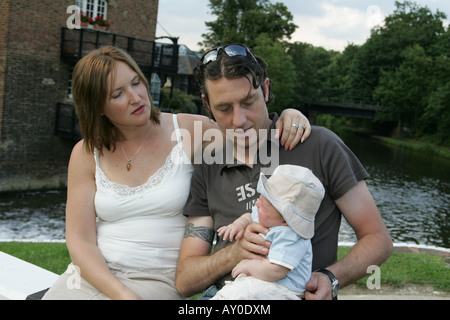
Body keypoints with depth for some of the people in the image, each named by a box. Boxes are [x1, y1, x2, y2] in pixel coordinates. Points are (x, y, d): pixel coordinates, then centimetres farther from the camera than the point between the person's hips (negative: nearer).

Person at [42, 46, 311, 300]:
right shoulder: (87, 154, 2)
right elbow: (79, 240, -2)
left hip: (159, 280, -2)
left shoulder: (190, 131, -2)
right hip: (95, 273, 2)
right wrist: (122, 294, -16)